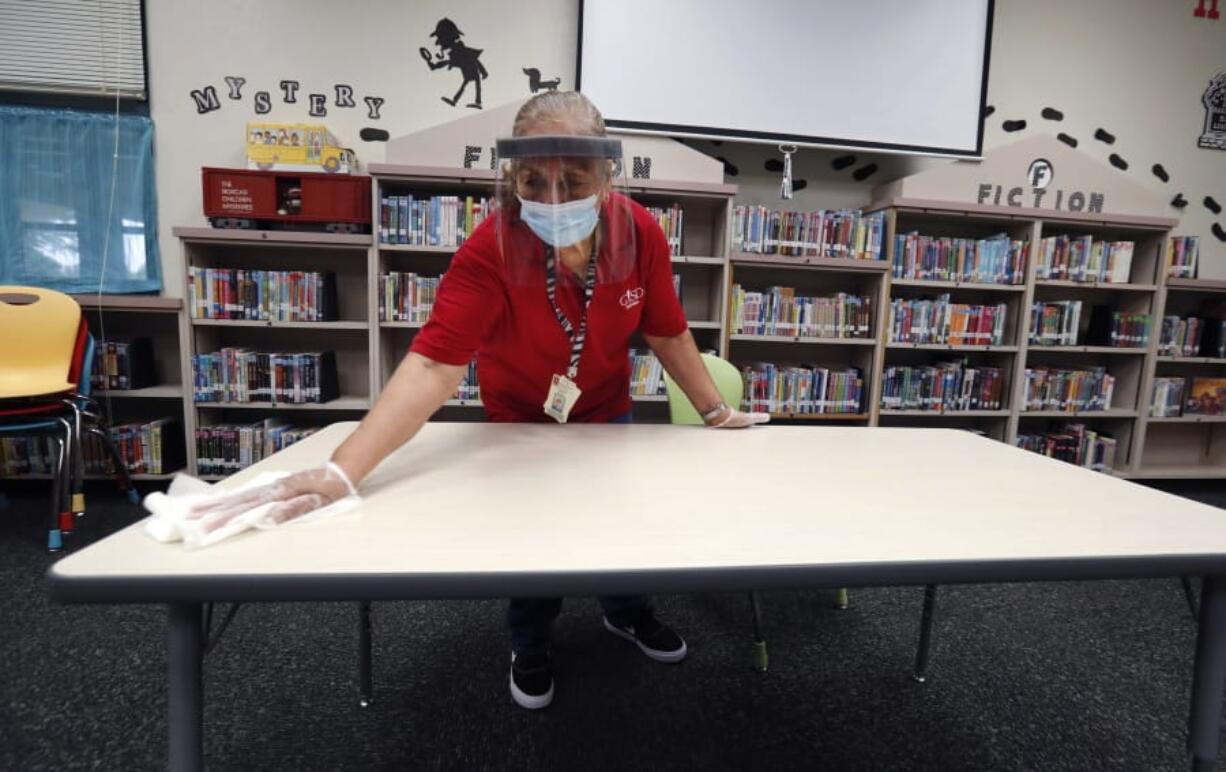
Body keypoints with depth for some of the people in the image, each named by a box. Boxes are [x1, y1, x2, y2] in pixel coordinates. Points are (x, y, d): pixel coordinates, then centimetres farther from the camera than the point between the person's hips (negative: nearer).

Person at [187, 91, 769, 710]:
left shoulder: (640, 233, -25)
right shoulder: (490, 250, -35)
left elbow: (668, 333, -12)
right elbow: (431, 365, -42)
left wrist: (715, 412, -4)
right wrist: (341, 471, -52)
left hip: (607, 414, 3)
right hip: (519, 422, -3)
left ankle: (627, 613, 52)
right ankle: (529, 647, 44)